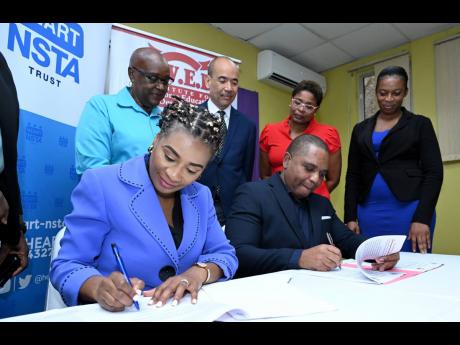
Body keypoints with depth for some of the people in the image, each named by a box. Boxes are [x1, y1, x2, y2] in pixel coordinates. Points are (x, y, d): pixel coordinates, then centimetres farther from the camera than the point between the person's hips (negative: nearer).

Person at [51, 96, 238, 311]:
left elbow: (225, 256, 5)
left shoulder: (201, 198, 5)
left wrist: (199, 272, -15)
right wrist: (98, 287, -28)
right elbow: (66, 266, -8)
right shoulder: (100, 186, -9)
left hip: (184, 313, 3)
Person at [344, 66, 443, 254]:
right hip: (368, 213, 3)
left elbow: (434, 172, -2)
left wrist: (422, 218, -13)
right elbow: (353, 175, 10)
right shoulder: (361, 129, 13)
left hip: (409, 211, -2)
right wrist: (350, 217, 2)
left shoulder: (420, 124, 5)